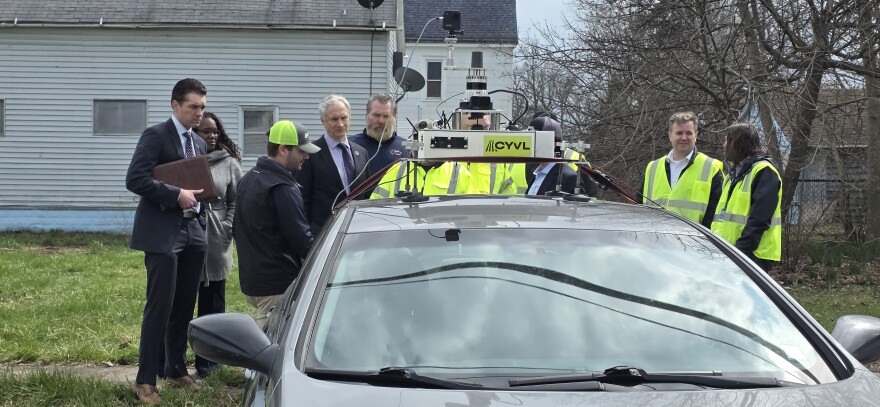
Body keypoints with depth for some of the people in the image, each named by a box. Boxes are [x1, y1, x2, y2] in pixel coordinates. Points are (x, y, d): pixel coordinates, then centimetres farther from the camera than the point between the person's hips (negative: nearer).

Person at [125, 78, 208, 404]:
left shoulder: (199, 144, 15)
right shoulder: (156, 135, -8)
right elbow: (135, 179, -17)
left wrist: (201, 223, 10)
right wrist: (176, 195, -20)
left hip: (193, 232, 7)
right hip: (163, 233, -7)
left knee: (184, 307, 11)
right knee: (160, 307, -7)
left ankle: (176, 370, 22)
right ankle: (145, 381, -1)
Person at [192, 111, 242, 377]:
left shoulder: (229, 163, 7)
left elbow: (236, 201, 6)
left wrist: (227, 229, -6)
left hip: (216, 243, 1)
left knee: (213, 301, 6)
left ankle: (208, 360, 14)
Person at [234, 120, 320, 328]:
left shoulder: (247, 179, 14)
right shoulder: (282, 188, -17)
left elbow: (237, 229, 21)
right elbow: (300, 238, -18)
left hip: (250, 279, 10)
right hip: (276, 286, -10)